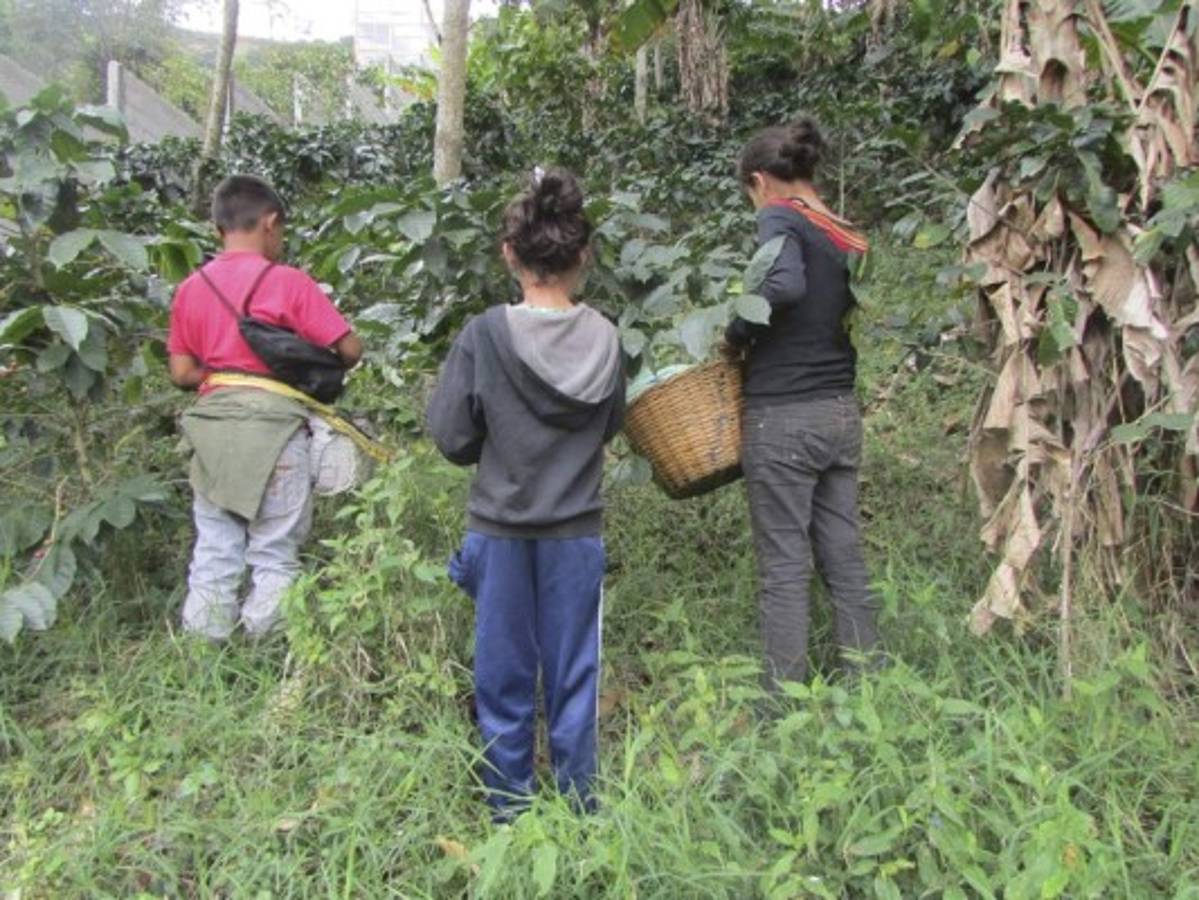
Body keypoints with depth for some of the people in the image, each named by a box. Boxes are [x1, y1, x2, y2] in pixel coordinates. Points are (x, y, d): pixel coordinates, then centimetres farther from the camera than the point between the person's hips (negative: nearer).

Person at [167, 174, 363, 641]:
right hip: (272, 423, -4)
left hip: (212, 424, 5)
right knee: (274, 556, 5)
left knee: (213, 552, 11)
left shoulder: (192, 288, 8)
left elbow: (182, 373, 8)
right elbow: (350, 349, -5)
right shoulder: (289, 282, -6)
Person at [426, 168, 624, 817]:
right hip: (577, 529, 2)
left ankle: (509, 808, 26)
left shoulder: (485, 335, -14)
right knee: (574, 673, 14)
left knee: (505, 674, 13)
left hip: (500, 528, -2)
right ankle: (577, 806, 26)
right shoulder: (604, 338, -6)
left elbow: (451, 436, -8)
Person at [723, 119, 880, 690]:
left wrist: (735, 334, -13)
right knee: (846, 561, 12)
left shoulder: (780, 219, -8)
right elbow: (850, 315, 16)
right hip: (841, 413, 7)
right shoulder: (848, 236, 13)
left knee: (785, 569, 0)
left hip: (783, 417, -7)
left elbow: (785, 285, -28)